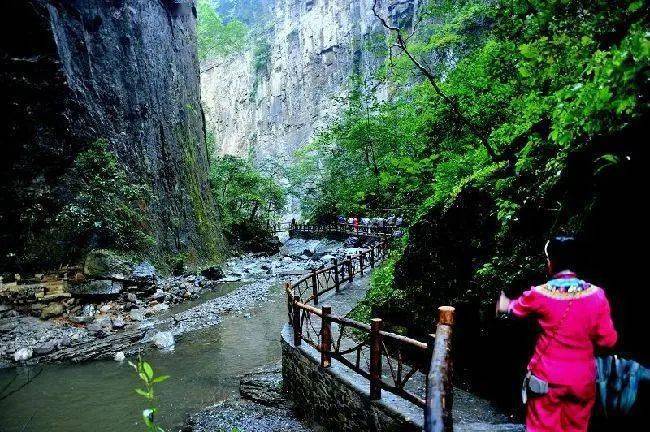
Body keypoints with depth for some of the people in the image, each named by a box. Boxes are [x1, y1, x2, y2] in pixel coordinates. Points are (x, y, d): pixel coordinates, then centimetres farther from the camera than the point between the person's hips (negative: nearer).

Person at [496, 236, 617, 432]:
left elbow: (516, 308, 8)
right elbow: (608, 340, -4)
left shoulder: (540, 294, -13)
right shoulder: (596, 294, -9)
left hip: (548, 378, -2)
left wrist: (506, 305, 31)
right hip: (583, 379, 3)